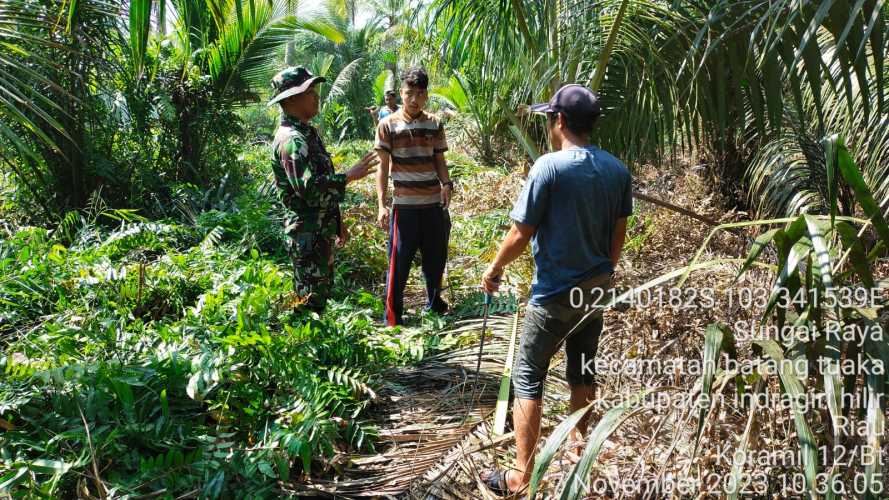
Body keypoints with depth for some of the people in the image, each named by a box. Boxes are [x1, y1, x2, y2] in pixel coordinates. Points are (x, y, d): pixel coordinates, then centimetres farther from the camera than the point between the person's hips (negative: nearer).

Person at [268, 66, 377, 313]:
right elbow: (308, 187, -30)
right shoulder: (291, 139, -19)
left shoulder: (307, 133, 14)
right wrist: (349, 176, -23)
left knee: (323, 289, 19)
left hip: (320, 229, 10)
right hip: (307, 233, -10)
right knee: (311, 297, -3)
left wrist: (337, 222, 22)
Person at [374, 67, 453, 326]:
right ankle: (393, 318, 13)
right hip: (404, 205, -3)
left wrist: (446, 184, -10)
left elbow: (439, 159, 10)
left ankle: (434, 300, 39)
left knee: (436, 257, 15)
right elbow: (383, 167, -5)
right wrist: (382, 204, -13)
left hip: (434, 203, 4)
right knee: (399, 262, 2)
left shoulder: (434, 124, 5)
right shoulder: (388, 125, -5)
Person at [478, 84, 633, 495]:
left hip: (555, 294, -6)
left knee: (528, 379, 3)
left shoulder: (549, 167, -18)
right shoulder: (618, 170, 1)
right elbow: (618, 234, 9)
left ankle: (521, 477, 6)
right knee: (583, 369, 21)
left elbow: (520, 235, -16)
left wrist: (494, 269, 1)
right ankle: (578, 444, 38)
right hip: (598, 288, 7)